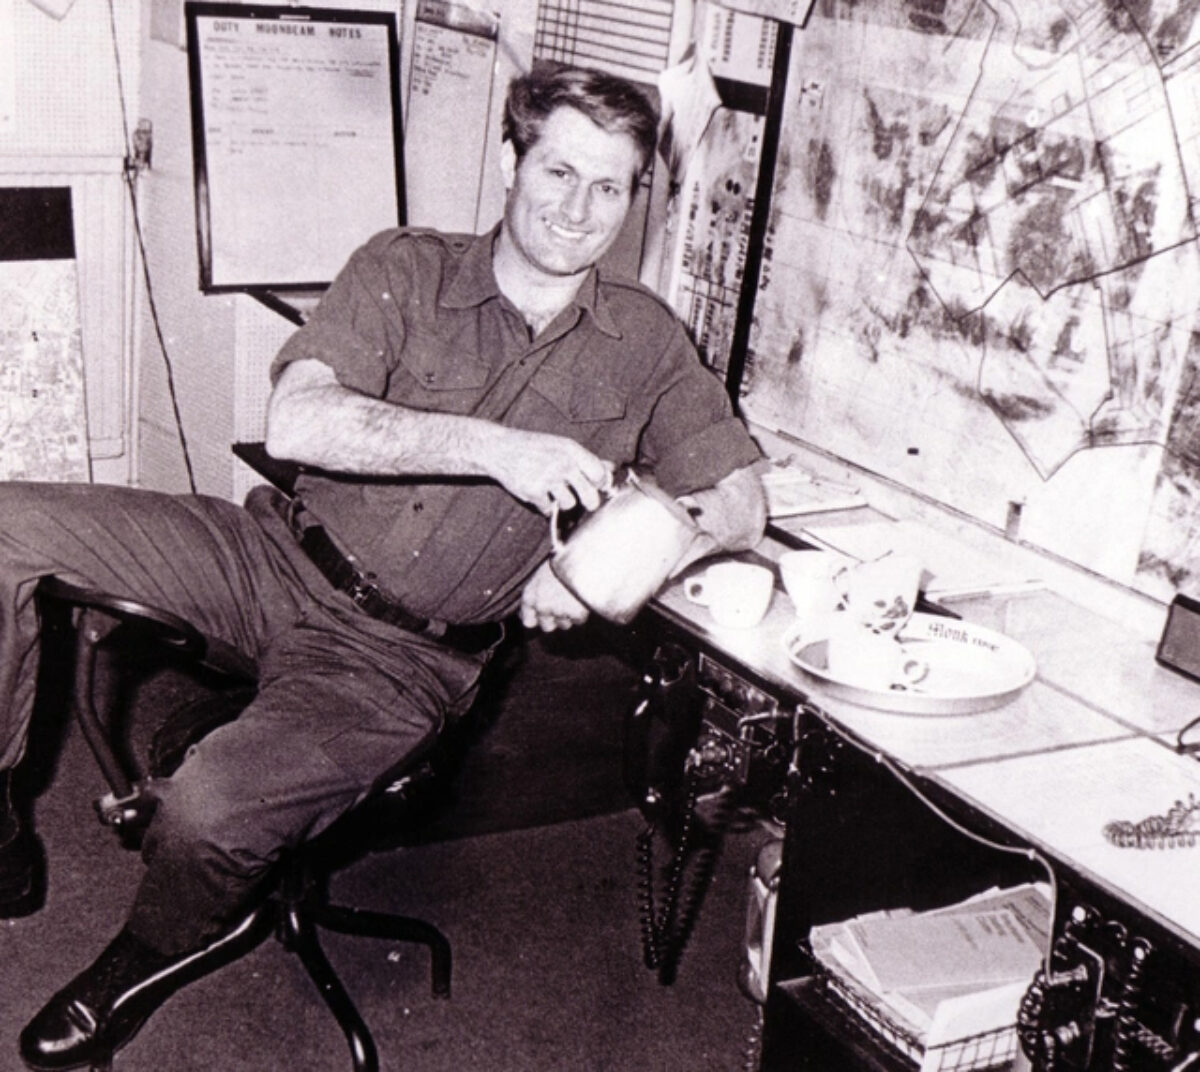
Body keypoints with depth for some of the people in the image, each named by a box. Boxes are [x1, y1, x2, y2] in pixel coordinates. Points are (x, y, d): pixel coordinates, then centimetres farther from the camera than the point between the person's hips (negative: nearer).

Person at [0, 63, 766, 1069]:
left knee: (212, 810, -28)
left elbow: (741, 502, 5)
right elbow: (294, 424, -14)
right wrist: (490, 446, -23)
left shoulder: (645, 341, 5)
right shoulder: (407, 268, 0)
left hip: (403, 656, -2)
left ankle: (161, 950, 12)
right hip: (281, 557, 2)